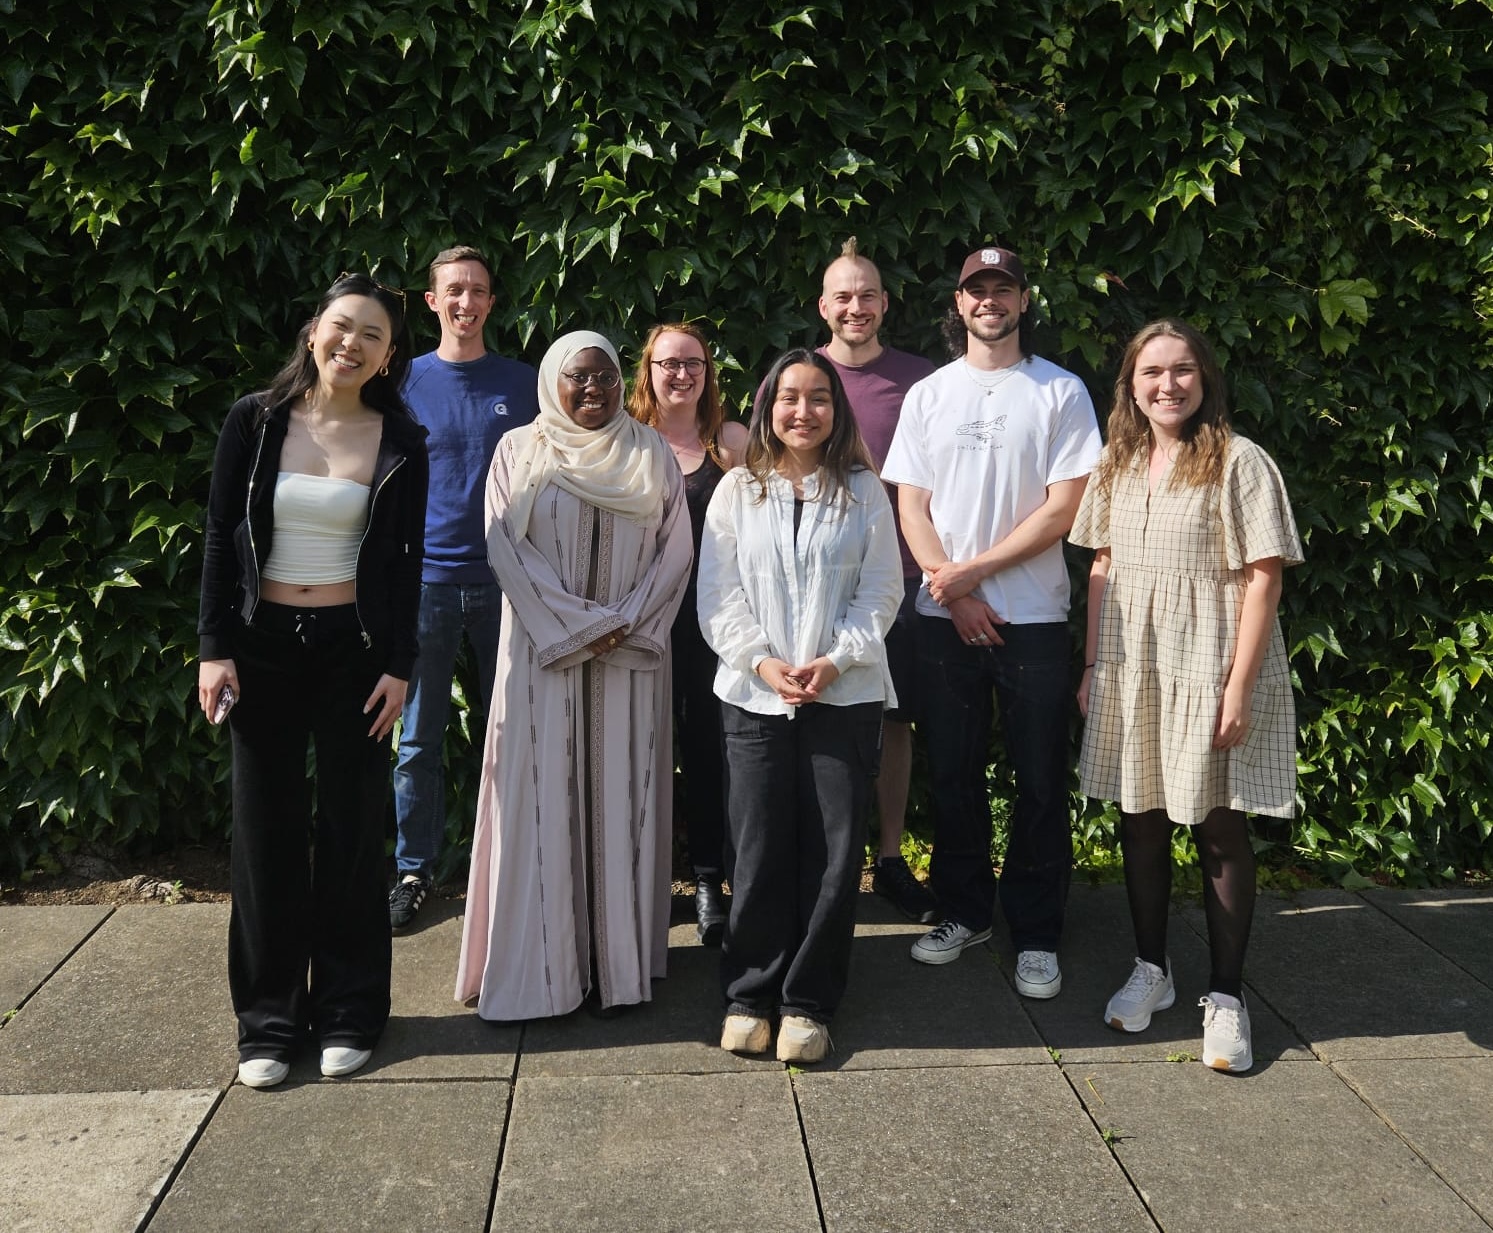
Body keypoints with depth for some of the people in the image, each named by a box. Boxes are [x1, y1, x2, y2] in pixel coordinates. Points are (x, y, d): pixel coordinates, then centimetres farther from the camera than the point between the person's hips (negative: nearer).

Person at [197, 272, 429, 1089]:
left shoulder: (399, 443, -1)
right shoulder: (255, 422, -1)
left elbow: (404, 560, 1)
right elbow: (219, 537, 1)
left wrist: (398, 664, -4)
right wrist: (215, 646, -5)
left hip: (353, 647, 0)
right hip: (263, 644, 1)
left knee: (351, 825, 5)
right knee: (266, 827, 5)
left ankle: (348, 1009, 19)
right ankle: (267, 1018, 17)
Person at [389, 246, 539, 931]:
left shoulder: (524, 384, 6)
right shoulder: (407, 383, 5)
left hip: (505, 580, 1)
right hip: (426, 580, 0)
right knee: (419, 739, 4)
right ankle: (414, 871, 16)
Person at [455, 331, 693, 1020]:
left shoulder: (651, 455, 9)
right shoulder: (518, 453, 4)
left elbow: (675, 549, 4)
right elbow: (506, 550, -5)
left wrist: (626, 624, -9)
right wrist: (578, 627, -13)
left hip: (631, 657, 2)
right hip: (543, 653, -1)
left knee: (619, 802, 4)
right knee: (542, 803, -1)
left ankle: (619, 964, 12)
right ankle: (540, 968, 7)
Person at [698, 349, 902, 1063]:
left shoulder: (864, 492, 6)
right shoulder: (737, 491, 8)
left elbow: (881, 591, 2)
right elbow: (719, 593, 3)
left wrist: (835, 661, -11)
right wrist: (761, 662, -11)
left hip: (845, 696, 0)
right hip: (754, 696, 0)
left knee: (833, 853, 1)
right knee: (757, 852, 1)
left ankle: (808, 1001, 14)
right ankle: (749, 994, 16)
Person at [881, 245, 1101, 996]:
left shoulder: (1061, 392, 1)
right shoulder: (928, 395, 10)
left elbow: (1064, 508, -6)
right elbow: (911, 507, 5)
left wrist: (973, 570, -11)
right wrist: (958, 596, -8)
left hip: (1033, 616, -2)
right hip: (945, 616, 3)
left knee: (1040, 781, 1)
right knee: (952, 773, 9)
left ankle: (1035, 935, 12)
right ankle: (965, 911, 24)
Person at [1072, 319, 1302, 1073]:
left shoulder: (1239, 463, -9)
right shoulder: (1118, 463, 8)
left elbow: (1262, 579, -12)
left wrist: (1239, 687, -16)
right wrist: (1093, 665, 8)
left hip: (1207, 669, -5)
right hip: (1130, 670, 5)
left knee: (1220, 831, 3)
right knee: (1139, 820, 12)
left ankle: (1225, 997, 15)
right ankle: (1150, 970, 28)